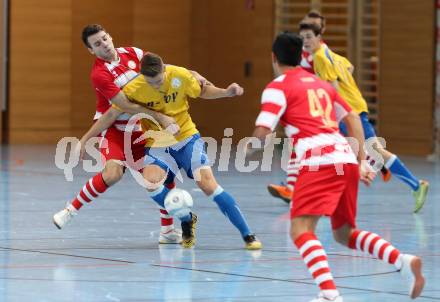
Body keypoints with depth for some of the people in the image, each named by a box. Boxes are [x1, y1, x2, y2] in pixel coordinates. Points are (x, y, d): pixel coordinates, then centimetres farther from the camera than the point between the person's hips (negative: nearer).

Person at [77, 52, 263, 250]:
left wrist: (226, 93, -8)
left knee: (208, 184, -16)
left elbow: (202, 91, 7)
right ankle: (186, 219, -2)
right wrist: (85, 139, -4)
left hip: (187, 138, 0)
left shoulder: (180, 76, -13)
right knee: (151, 183, -28)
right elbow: (111, 115, -4)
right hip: (157, 145, 0)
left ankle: (247, 236, -9)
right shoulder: (133, 89, -15)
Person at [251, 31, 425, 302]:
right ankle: (404, 261, -1)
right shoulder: (321, 84, 27)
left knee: (300, 229, -12)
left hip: (319, 162, -7)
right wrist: (361, 162, 24)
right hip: (346, 159, 7)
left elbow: (263, 132, -5)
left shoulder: (278, 87, 5)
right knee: (344, 233, 19)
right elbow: (353, 118, 27)